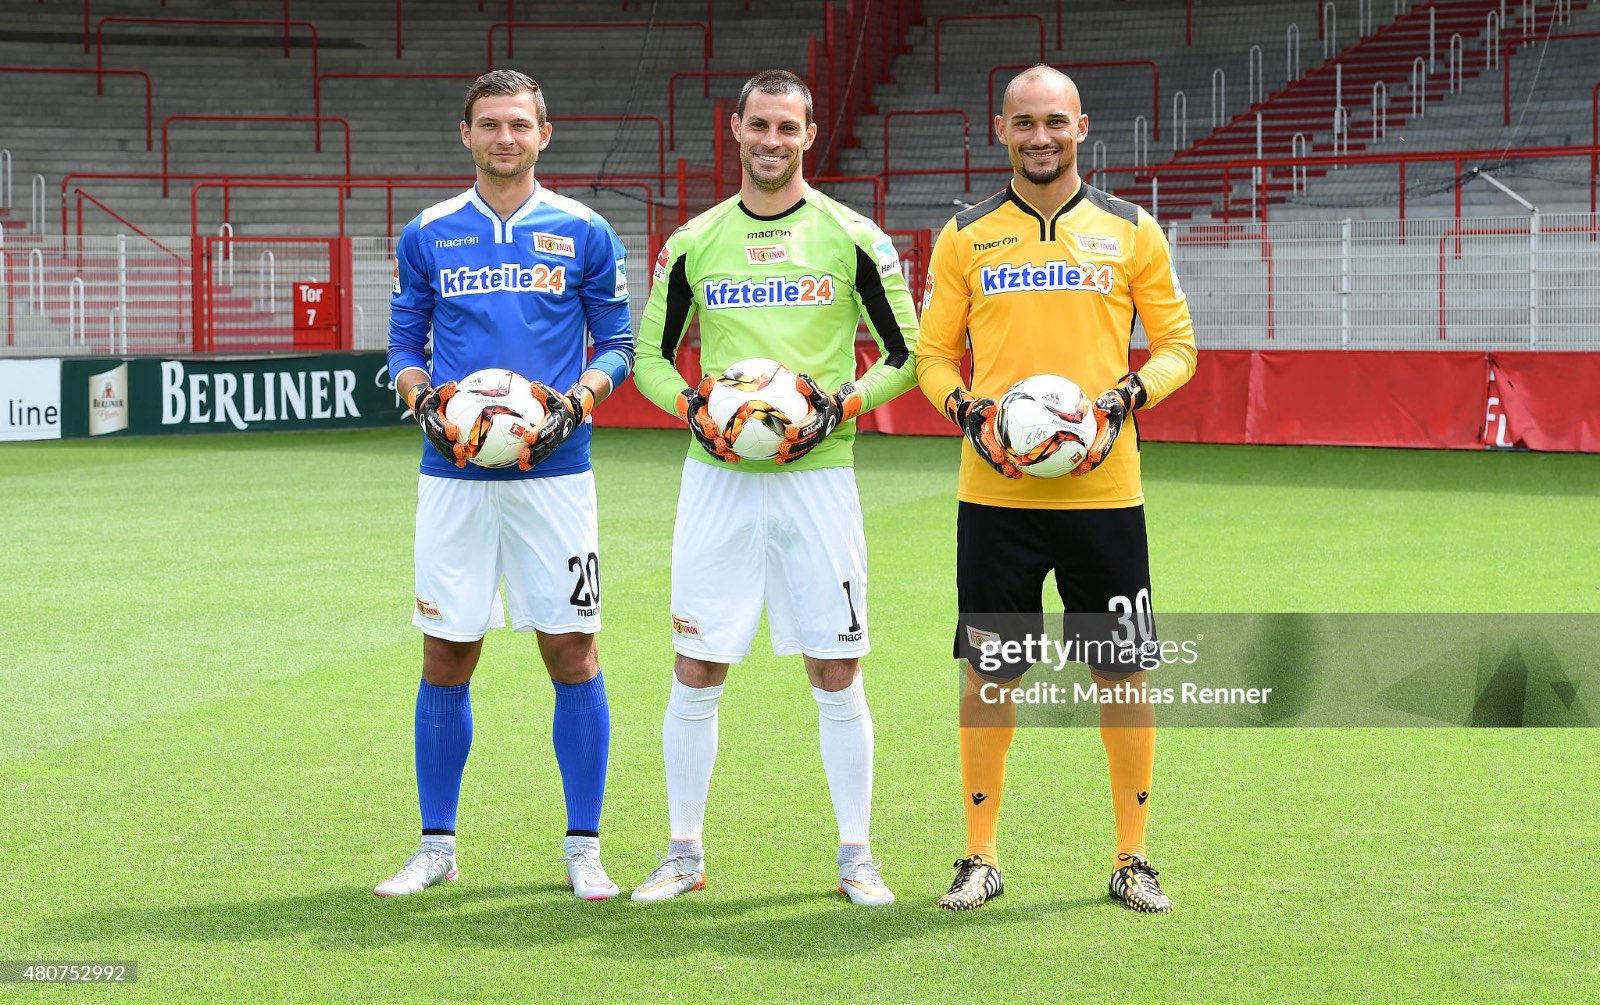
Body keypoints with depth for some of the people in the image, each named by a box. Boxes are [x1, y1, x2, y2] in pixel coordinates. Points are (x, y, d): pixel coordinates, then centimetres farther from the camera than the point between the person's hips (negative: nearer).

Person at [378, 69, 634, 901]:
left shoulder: (584, 234, 5)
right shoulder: (428, 236, 8)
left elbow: (617, 343, 8)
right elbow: (405, 346, 13)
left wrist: (576, 400, -10)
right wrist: (423, 399, -7)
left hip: (553, 470, -1)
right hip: (454, 473, 1)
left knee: (571, 652, -2)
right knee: (446, 659, 3)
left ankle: (583, 847, 9)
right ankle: (436, 846, 15)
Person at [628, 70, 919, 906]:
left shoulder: (852, 238, 2)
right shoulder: (694, 242, 7)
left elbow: (905, 355, 5)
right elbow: (651, 356, 14)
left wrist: (839, 405, -10)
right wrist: (693, 406, -6)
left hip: (817, 473, -1)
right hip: (717, 478, 2)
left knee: (836, 673, 1)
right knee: (697, 672, 3)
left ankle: (856, 855, 11)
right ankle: (684, 853, 14)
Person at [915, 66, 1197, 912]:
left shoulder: (1130, 233, 6)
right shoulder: (964, 238, 7)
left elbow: (1176, 344, 9)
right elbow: (934, 355, 10)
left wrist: (1125, 399, -9)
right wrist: (966, 411, -9)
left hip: (1101, 488, 0)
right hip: (995, 490, 0)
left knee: (1123, 672, 1)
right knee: (988, 670, 3)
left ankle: (1132, 858, 13)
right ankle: (981, 857, 14)